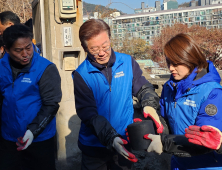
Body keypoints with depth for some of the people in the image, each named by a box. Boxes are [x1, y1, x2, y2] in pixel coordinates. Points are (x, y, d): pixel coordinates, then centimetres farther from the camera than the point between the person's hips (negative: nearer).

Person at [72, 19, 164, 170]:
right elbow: (88, 113, -18)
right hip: (94, 146, -2)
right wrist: (111, 138, -30)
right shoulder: (81, 75, -13)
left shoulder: (127, 62, -5)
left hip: (124, 142, 2)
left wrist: (149, 105, -22)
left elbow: (143, 88, 1)